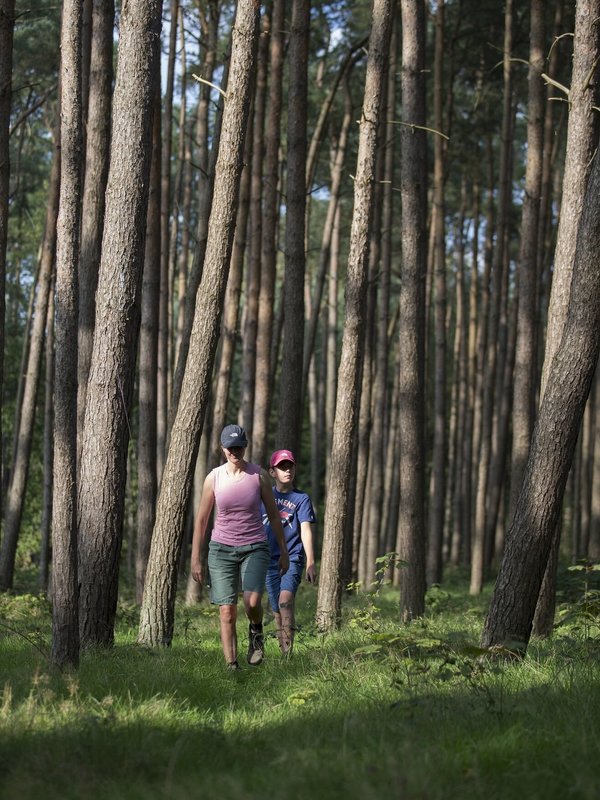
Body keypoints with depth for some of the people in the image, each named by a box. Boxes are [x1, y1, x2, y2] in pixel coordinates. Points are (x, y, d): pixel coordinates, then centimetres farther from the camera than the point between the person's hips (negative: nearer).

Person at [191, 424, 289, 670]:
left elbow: (273, 514, 7)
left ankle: (256, 631, 12)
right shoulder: (213, 478, -1)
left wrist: (284, 552, 7)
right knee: (226, 612, -5)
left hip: (254, 548, -1)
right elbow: (201, 520, 6)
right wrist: (195, 560, 4)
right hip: (222, 548, 1)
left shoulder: (259, 475, -2)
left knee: (252, 602, -22)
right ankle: (231, 666, 0)